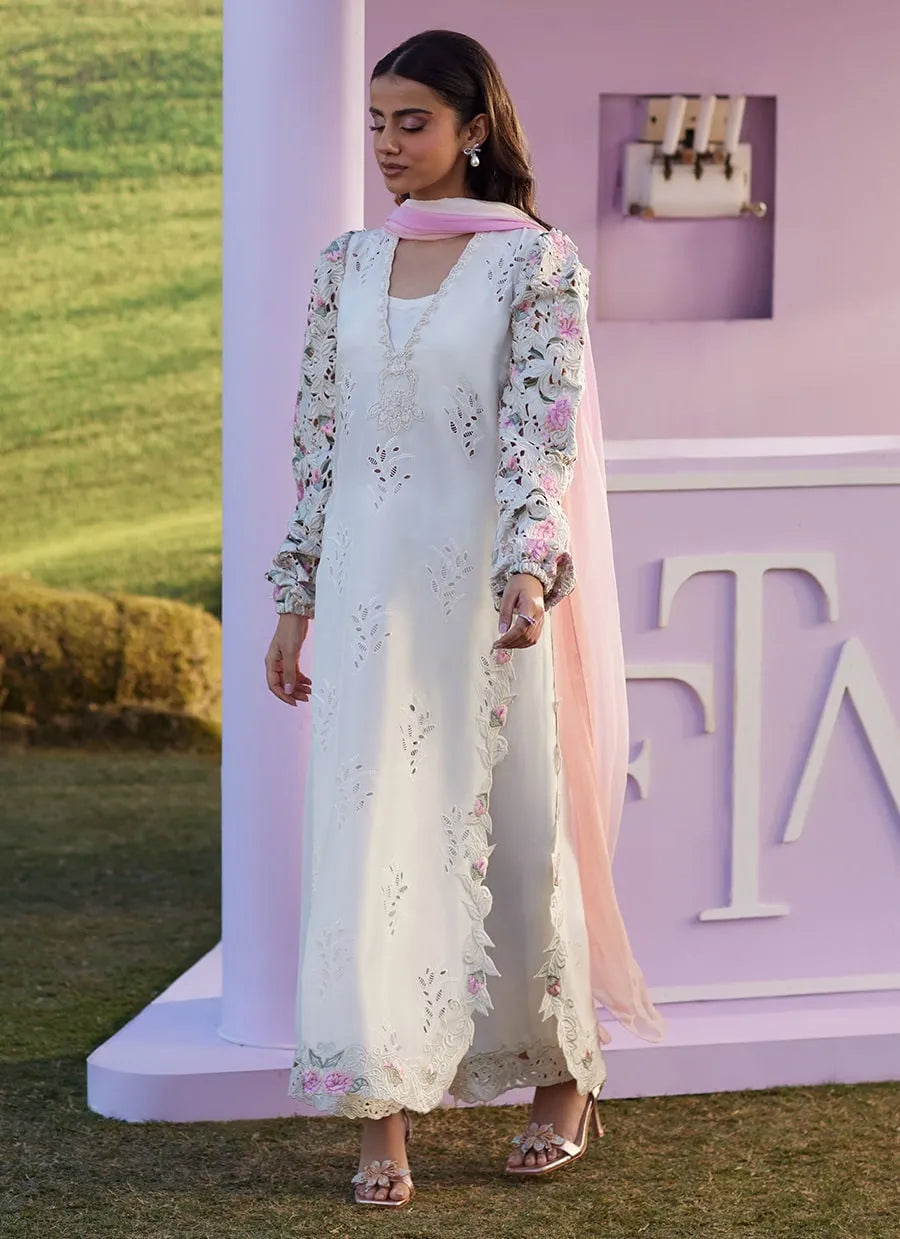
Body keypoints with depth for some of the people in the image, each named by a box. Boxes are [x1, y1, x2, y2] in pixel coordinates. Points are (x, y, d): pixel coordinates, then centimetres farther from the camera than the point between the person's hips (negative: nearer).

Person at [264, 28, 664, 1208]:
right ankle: (383, 1117, -1)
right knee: (368, 831, -3)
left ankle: (564, 1078, 24)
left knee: (515, 827, 5)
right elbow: (317, 436, 12)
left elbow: (543, 429, -11)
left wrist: (527, 570, -26)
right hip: (369, 589, 3)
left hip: (487, 585, -3)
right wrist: (295, 599, 9)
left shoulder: (538, 261, -2)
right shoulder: (345, 264, 10)